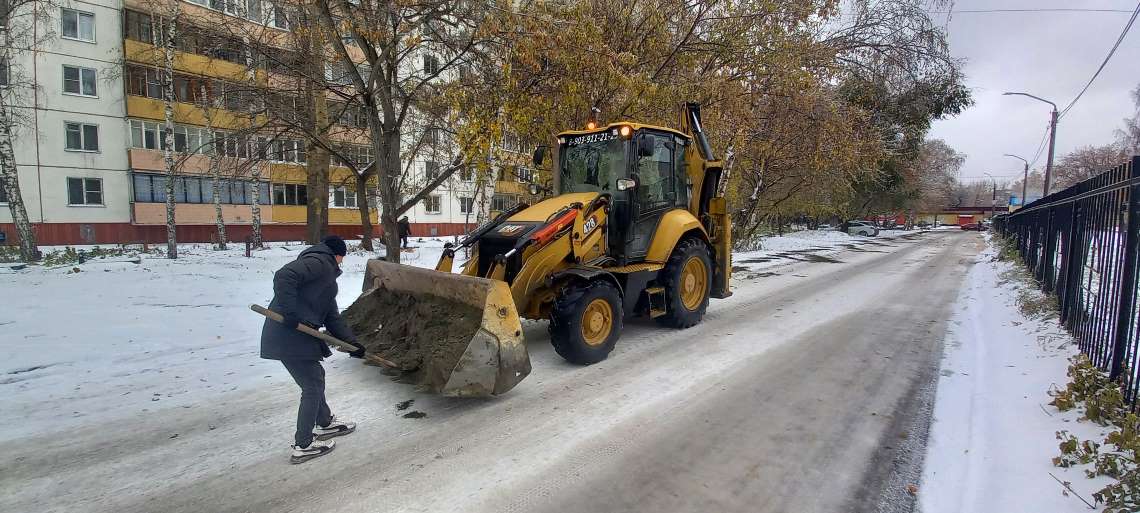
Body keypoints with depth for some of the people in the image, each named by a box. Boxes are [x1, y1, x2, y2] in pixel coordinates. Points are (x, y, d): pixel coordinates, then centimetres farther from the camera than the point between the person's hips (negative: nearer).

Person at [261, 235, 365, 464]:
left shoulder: (326, 277, 22)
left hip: (299, 335, 10)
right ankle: (303, 445, 14)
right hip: (288, 336, -10)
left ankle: (325, 424, 42)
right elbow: (284, 277, -24)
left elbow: (332, 316, 21)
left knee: (315, 378, 23)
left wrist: (351, 342, 15)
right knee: (312, 386, 1)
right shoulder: (319, 262, -7)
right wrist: (291, 314, -26)